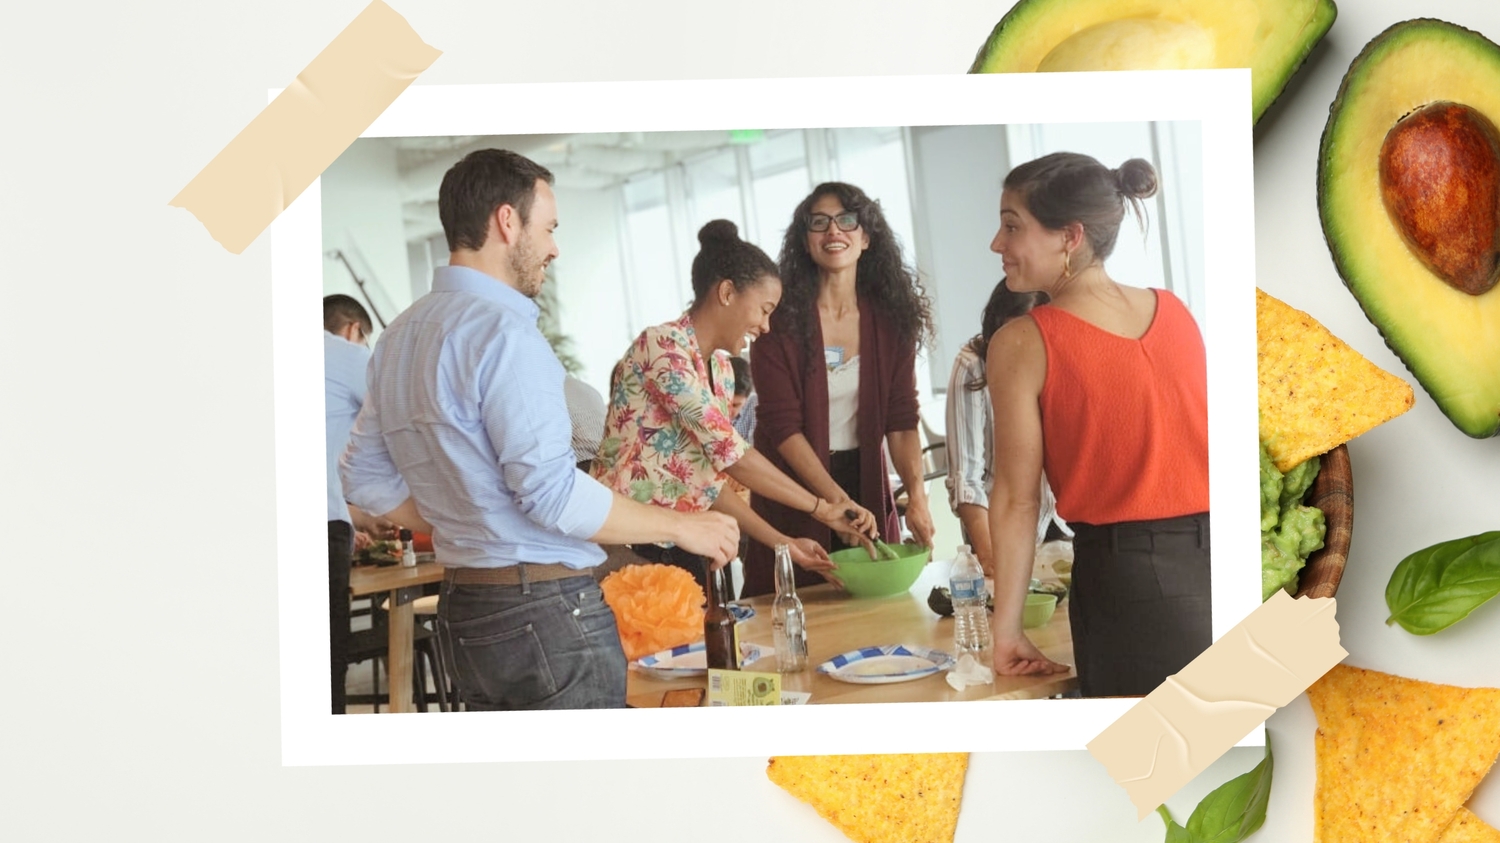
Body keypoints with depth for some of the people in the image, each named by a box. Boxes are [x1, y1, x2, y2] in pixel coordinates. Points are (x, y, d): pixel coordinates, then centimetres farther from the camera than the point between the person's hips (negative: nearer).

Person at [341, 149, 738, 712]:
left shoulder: (400, 336, 12)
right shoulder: (500, 328, -16)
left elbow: (368, 480, 18)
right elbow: (553, 492, -21)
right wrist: (679, 526, -11)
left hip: (464, 611, 9)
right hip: (546, 610, -9)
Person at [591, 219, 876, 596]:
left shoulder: (722, 368, 10)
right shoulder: (662, 346, -16)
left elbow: (708, 477, 11)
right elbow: (728, 451, -22)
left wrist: (783, 542, 3)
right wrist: (820, 507, -16)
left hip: (679, 549, 8)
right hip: (628, 548, -8)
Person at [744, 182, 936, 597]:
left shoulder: (891, 318, 0)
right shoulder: (780, 317, -10)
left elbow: (901, 418, -3)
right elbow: (782, 425, -14)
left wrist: (917, 494, -18)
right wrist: (836, 499, -22)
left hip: (866, 486, 3)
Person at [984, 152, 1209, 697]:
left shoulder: (1023, 343, -9)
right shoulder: (1176, 311, 6)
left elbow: (1016, 500, -8)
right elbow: (1182, 444, 13)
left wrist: (1006, 631, 0)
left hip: (1128, 579, -4)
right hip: (1208, 556, 5)